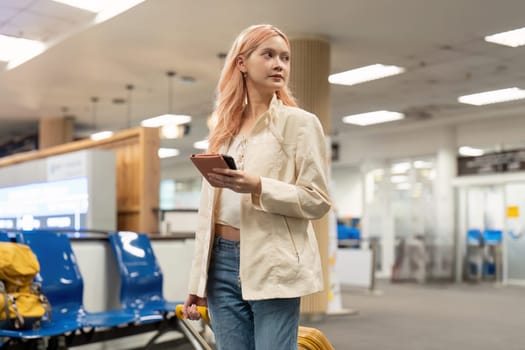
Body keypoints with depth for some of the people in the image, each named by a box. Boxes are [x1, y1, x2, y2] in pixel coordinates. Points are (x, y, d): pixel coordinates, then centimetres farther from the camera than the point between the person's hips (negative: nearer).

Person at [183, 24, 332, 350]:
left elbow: (318, 200, -7)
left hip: (273, 266, -5)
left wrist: (258, 187, -21)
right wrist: (197, 281, 12)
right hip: (223, 263, 5)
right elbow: (209, 210, 14)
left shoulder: (301, 122, -1)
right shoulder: (225, 129, 14)